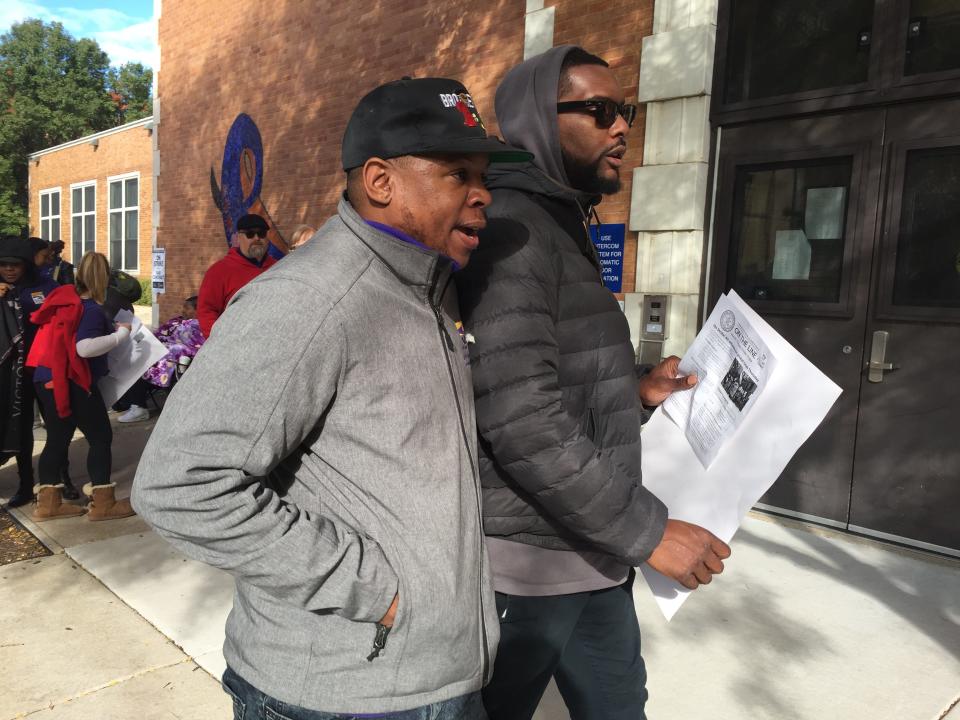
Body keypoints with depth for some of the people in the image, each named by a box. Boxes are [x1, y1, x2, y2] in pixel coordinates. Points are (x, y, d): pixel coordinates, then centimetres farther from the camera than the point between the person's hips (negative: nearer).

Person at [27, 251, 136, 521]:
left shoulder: (64, 297, 8)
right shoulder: (91, 309, -16)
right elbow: (85, 348, -29)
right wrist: (121, 333, -19)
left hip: (48, 378, 8)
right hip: (72, 383, -8)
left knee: (58, 438, 15)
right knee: (101, 437, 2)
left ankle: (48, 502, 21)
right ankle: (102, 503, 6)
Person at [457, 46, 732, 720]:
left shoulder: (560, 228, 14)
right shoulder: (509, 227, -18)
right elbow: (522, 421, -27)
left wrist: (633, 393, 9)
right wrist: (647, 532, -20)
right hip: (525, 564, -9)